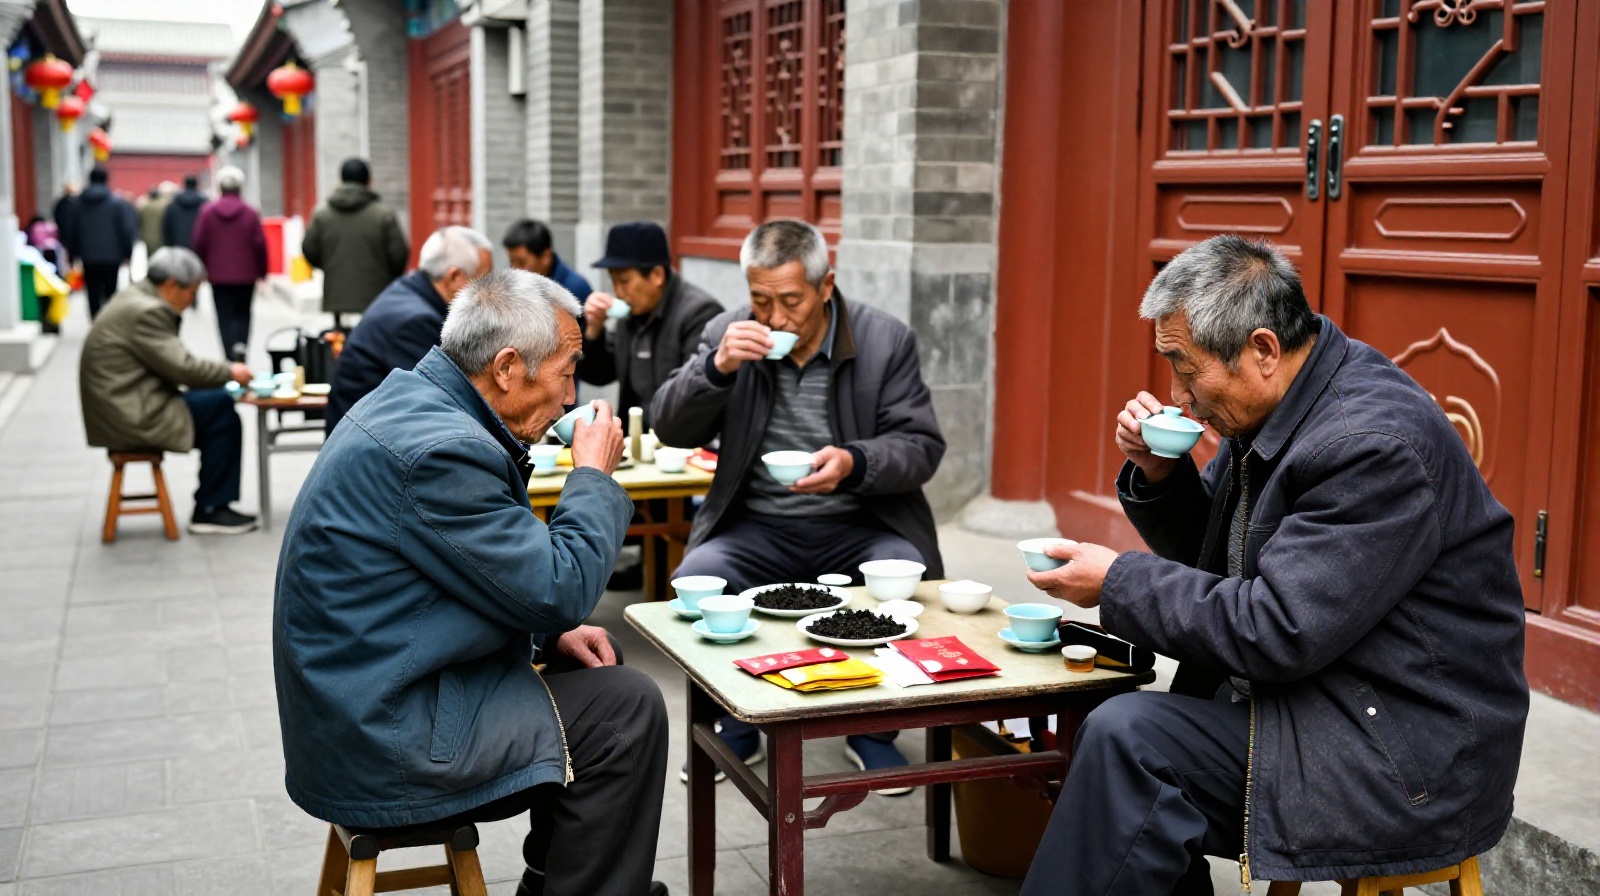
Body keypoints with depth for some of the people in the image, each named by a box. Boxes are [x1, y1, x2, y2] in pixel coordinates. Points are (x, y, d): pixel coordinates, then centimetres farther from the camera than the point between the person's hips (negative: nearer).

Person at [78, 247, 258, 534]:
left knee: (219, 404, 8)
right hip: (130, 418, -10)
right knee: (221, 411, -10)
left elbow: (171, 361, 16)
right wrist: (230, 372, -6)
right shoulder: (146, 312, -19)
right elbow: (181, 367, -19)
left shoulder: (136, 298, 13)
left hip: (121, 407, 10)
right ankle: (209, 510, -2)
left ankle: (210, 507, 9)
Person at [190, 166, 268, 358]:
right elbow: (260, 244, -5)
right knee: (243, 314, 11)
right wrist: (262, 272, 5)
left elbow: (199, 244, -1)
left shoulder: (207, 211, -2)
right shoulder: (250, 213, -5)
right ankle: (241, 344, -12)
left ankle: (230, 353, -4)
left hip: (218, 274, 0)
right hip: (246, 275, 0)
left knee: (225, 316, 5)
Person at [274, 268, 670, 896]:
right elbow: (560, 589, -20)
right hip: (384, 747, -10)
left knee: (587, 677, 14)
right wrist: (594, 477, -7)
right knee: (626, 707, -7)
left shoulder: (410, 401, 8)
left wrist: (552, 632, 5)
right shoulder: (440, 448, -25)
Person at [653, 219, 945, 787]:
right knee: (694, 580, -26)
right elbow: (672, 431, -2)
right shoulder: (728, 335, 2)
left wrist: (855, 463, -26)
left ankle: (872, 732, -2)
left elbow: (922, 447, -5)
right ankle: (735, 730, 1)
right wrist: (717, 367, -21)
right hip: (758, 527, 1)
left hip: (859, 526, -1)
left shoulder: (887, 341, -2)